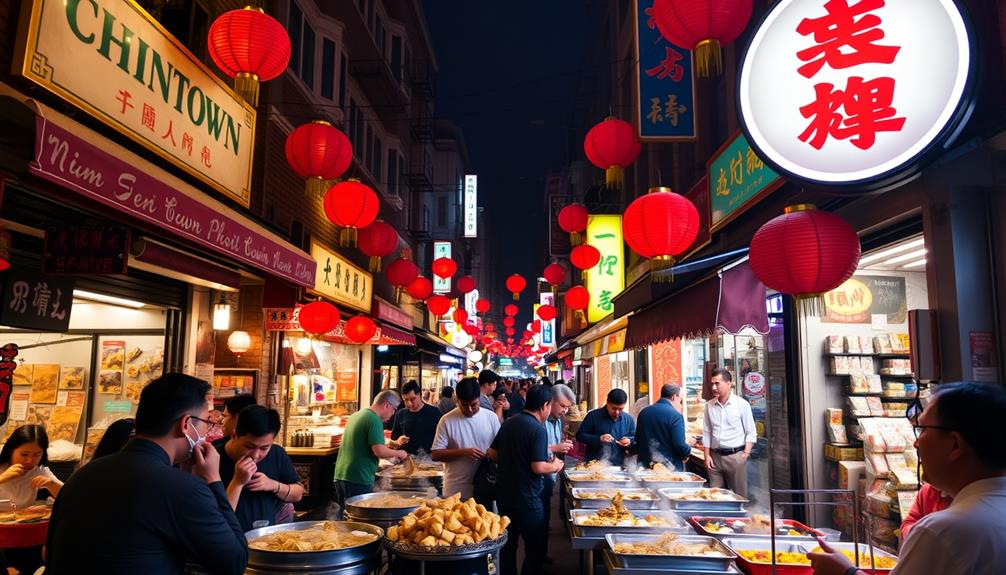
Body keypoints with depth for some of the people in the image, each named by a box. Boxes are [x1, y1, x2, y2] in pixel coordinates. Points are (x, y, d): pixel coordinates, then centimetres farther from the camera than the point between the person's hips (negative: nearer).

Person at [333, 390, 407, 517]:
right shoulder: (375, 420, -14)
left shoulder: (356, 415, 14)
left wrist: (391, 453, 27)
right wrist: (398, 453, -3)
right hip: (359, 478, -9)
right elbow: (379, 451, -21)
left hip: (340, 475, 9)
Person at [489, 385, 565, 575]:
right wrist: (555, 466, -5)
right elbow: (538, 467, -23)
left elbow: (492, 454, 10)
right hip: (526, 499, -7)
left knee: (508, 545, 19)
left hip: (504, 495, 8)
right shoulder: (538, 430, -18)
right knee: (536, 550, 7)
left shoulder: (508, 423, 5)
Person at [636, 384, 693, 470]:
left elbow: (637, 441, 12)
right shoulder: (675, 415, -15)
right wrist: (688, 451, 3)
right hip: (669, 469, -6)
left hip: (646, 467, 6)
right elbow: (680, 446, -18)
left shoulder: (643, 412, 5)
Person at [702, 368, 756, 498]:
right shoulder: (709, 405, 7)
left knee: (739, 496, 2)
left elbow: (751, 433, -1)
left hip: (735, 456, -3)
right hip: (715, 456, 3)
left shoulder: (742, 404, -3)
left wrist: (745, 454, -11)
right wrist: (707, 455, 5)